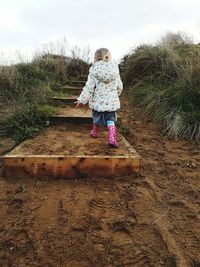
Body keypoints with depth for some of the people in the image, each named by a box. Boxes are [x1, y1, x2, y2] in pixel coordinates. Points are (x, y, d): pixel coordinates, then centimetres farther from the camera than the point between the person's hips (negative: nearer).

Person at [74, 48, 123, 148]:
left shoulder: (94, 70, -8)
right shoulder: (115, 68, 1)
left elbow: (89, 87, -13)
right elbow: (119, 86, 7)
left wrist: (82, 100, -9)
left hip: (98, 100, -1)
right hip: (112, 101, 1)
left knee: (97, 117, 21)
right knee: (111, 120, 10)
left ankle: (95, 132, 43)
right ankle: (112, 139, -7)